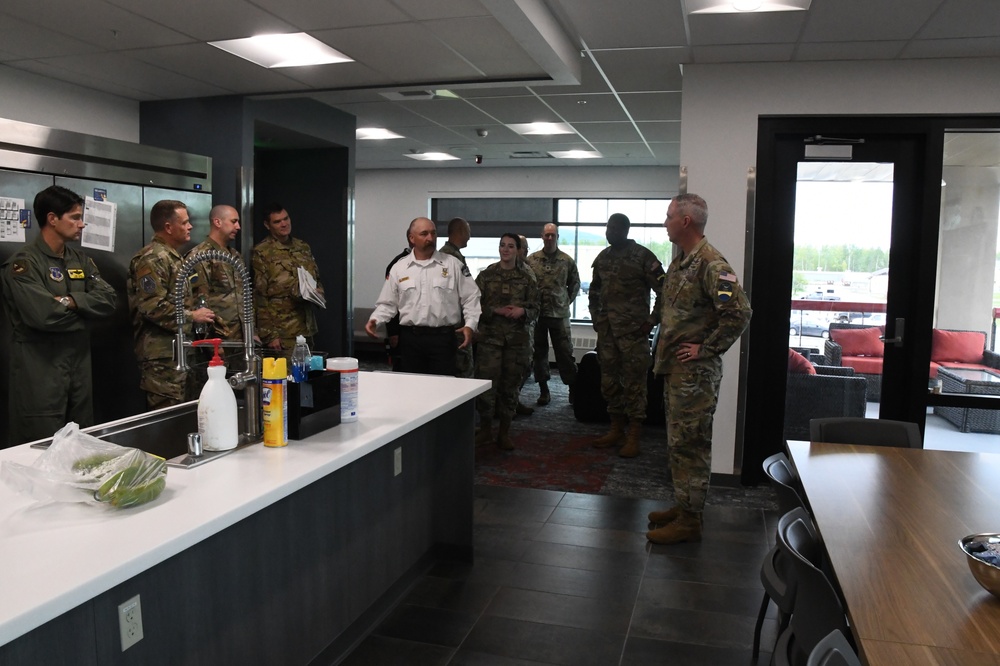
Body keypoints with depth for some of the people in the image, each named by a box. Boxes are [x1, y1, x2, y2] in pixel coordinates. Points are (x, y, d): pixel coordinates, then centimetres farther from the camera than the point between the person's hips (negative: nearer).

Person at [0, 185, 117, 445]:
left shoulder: (80, 260, 12)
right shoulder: (24, 262, -11)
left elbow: (109, 300, 1)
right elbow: (44, 315, -25)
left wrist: (71, 300, -15)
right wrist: (85, 306, -7)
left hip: (79, 363, 7)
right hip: (39, 370, -7)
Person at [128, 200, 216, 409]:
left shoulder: (174, 257, 18)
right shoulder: (153, 258, -13)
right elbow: (153, 306, -23)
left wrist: (196, 314, 15)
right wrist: (192, 316, -15)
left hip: (181, 350, 10)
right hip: (162, 353, -10)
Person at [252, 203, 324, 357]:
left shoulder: (304, 248, 13)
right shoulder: (261, 253, -4)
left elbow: (317, 279, 24)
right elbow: (259, 297, -8)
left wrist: (317, 292, 0)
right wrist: (269, 335, -13)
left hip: (306, 329, 6)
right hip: (281, 333, -5)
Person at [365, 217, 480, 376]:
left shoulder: (453, 264, 3)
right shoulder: (399, 267, 8)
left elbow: (470, 297, 3)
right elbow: (388, 303, 12)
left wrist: (470, 325, -10)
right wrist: (375, 320, -6)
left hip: (443, 337, -2)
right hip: (410, 337, 2)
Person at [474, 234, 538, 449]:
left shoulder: (527, 278, 6)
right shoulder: (486, 275, 3)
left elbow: (535, 309, 7)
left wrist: (523, 311, -14)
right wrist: (496, 310, -13)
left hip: (517, 339, 1)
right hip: (490, 337, -1)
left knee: (510, 385, 7)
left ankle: (504, 432, 20)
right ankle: (485, 429, 13)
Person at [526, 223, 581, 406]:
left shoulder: (567, 261, 2)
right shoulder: (531, 260, 2)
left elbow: (575, 284, 13)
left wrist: (567, 302, 7)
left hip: (560, 314, -1)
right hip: (537, 313, 1)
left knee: (565, 353, 0)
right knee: (539, 352, 7)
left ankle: (573, 389, 9)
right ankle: (543, 390, 17)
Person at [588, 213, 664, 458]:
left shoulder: (642, 256, -8)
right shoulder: (602, 258, 11)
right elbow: (594, 291, 24)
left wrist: (652, 321, -10)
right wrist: (595, 317, 15)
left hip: (634, 330, -6)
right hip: (607, 330, 6)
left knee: (634, 383, -2)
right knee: (609, 381, 11)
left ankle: (634, 437, 5)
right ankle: (616, 429, 24)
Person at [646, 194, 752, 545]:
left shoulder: (710, 264, -18)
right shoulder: (680, 261, 13)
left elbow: (740, 313, -25)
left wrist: (706, 348, -19)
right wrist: (666, 351, 14)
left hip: (695, 371, -10)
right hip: (675, 367, 10)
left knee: (690, 443, -2)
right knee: (679, 441, 17)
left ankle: (689, 520, 8)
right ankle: (683, 506, 30)